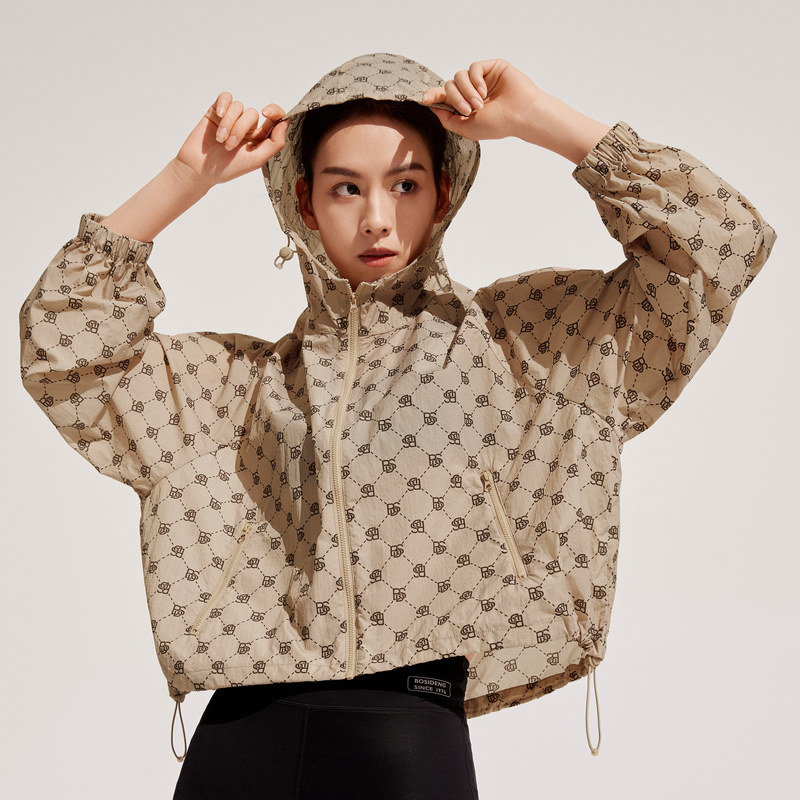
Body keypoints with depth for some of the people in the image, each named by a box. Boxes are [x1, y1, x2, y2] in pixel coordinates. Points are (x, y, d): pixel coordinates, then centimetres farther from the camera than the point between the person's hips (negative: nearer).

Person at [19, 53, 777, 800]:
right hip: (240, 738, 2)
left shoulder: (519, 338, 8)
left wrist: (539, 121, 1)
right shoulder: (248, 380, 14)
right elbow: (64, 342, 10)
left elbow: (721, 241, 3)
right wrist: (189, 176, 7)